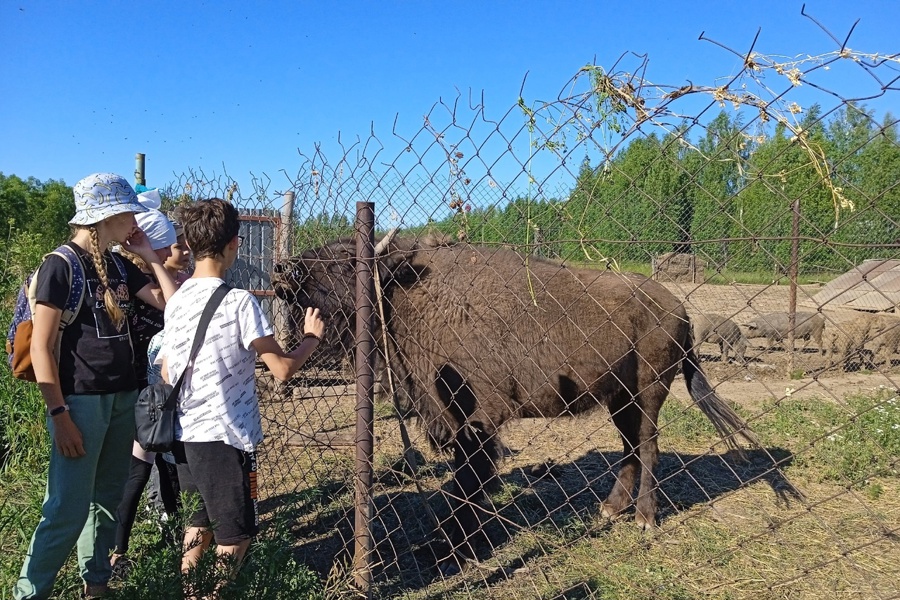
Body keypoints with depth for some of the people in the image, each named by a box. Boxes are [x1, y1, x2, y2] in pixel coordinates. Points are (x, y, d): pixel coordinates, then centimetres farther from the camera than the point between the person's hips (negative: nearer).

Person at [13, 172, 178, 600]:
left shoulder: (118, 264, 10)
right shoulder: (61, 265, -10)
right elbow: (41, 347, -13)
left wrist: (149, 256, 3)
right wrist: (59, 413, -17)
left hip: (122, 397, 7)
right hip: (81, 400, -7)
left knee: (107, 498, 13)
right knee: (68, 509, -4)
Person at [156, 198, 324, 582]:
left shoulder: (176, 302, 4)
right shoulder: (239, 302, -18)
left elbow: (166, 375, 11)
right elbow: (282, 368, -17)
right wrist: (312, 337, -1)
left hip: (185, 435, 7)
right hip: (225, 437, -7)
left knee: (203, 518, 24)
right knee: (235, 533, 9)